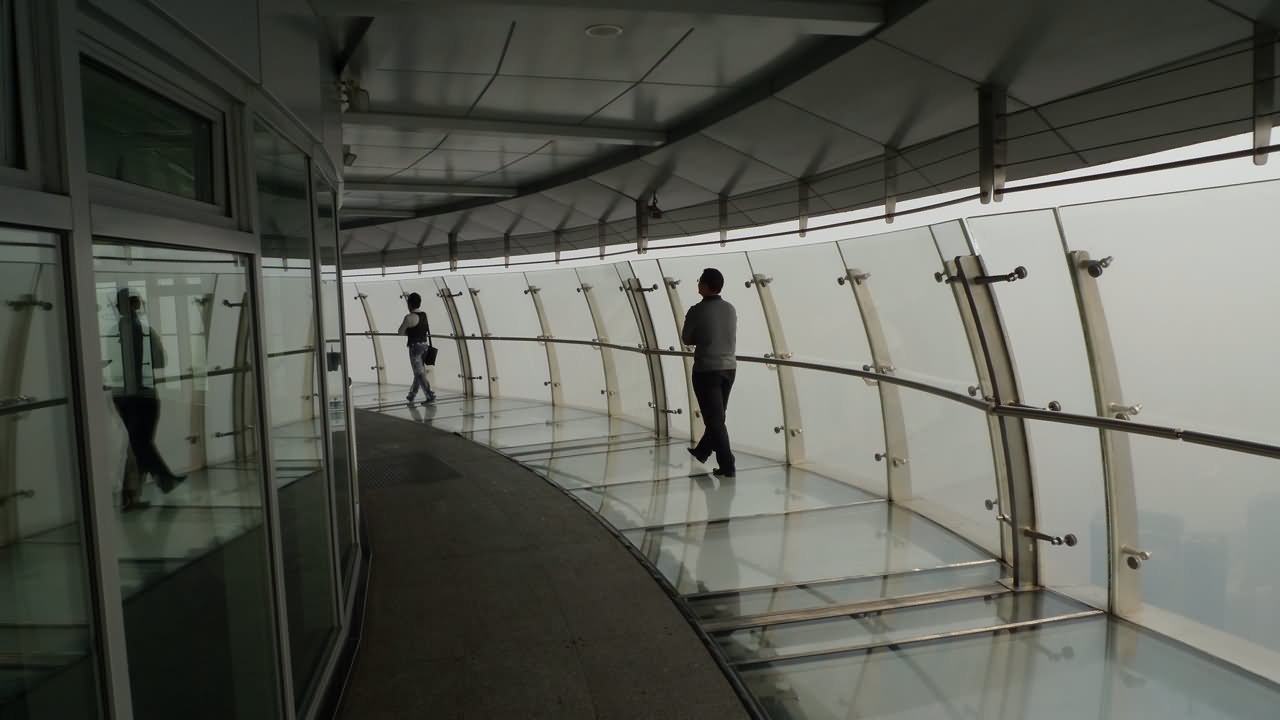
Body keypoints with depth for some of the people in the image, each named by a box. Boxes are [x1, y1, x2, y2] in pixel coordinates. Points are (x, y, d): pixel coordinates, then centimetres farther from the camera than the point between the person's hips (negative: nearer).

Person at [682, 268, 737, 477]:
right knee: (717, 416, 19)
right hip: (729, 368, 6)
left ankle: (727, 465, -3)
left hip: (706, 370, -6)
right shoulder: (730, 309, 3)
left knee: (714, 419, -1)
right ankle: (702, 451, 38)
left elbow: (686, 339, -2)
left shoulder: (697, 311, -14)